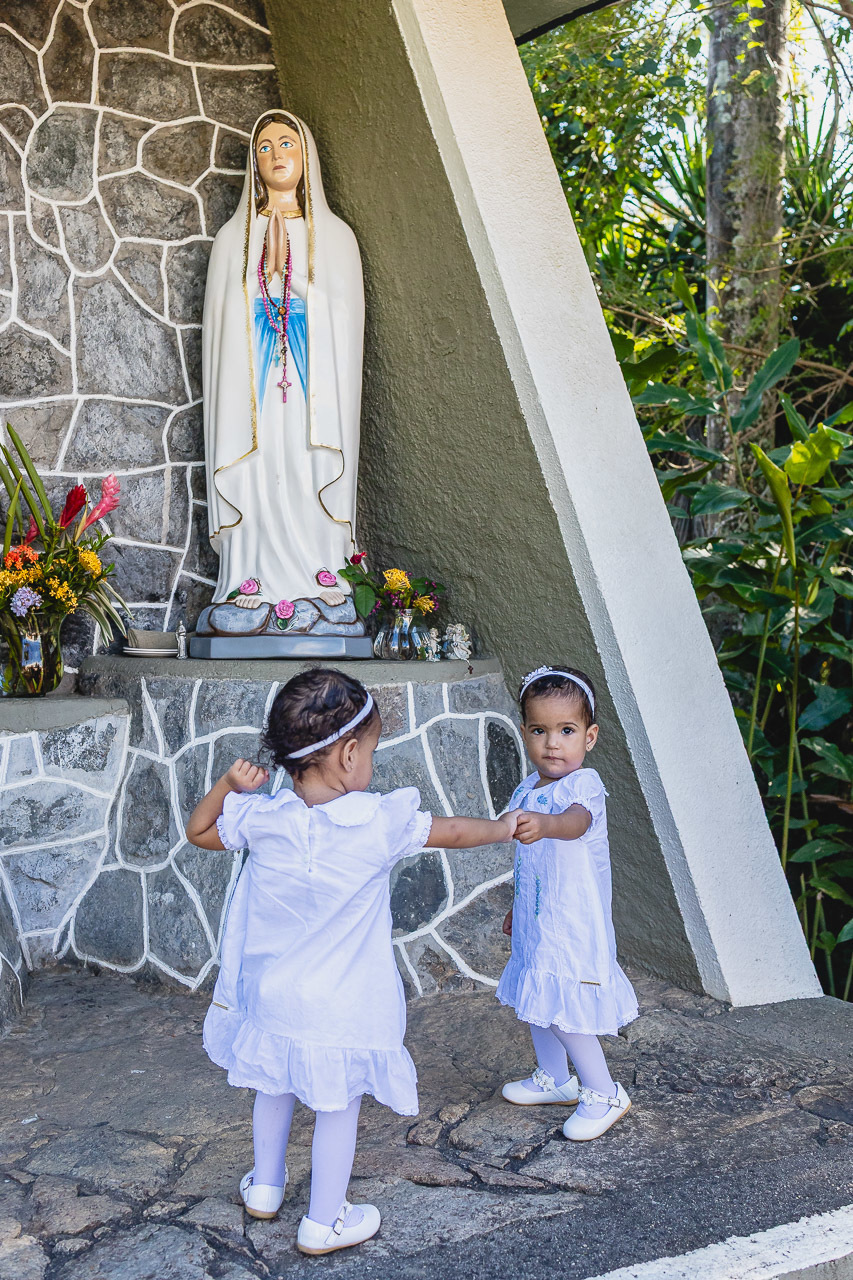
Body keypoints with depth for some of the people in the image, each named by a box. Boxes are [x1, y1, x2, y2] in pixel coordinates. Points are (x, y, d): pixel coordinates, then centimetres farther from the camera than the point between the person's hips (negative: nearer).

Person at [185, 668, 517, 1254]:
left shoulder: (260, 818, -13)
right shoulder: (381, 821, -21)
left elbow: (199, 831, 7)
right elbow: (450, 832, -3)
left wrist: (229, 785, -4)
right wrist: (503, 827, 14)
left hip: (274, 998, 4)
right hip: (343, 1007, -4)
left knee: (276, 1086, 26)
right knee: (339, 1104, 13)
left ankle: (265, 1186, 45)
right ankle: (324, 1222, 27)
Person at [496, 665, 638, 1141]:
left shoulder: (584, 784, -20)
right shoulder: (528, 790, 6)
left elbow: (577, 821, -44)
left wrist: (546, 825, -65)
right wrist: (517, 906, 28)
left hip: (572, 925, -8)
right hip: (536, 921, 9)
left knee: (562, 1009, -6)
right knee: (537, 1000, 19)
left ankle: (606, 1094, 12)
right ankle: (555, 1080, 40)